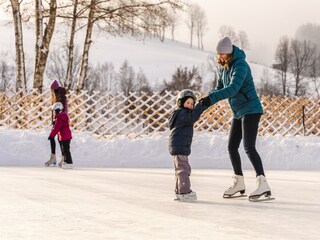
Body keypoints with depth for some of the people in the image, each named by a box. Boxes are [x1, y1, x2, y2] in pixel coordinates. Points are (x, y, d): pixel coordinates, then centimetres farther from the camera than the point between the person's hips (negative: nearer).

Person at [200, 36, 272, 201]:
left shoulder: (240, 65, -19)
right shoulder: (223, 67, 8)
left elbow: (233, 88, -30)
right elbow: (220, 88, 13)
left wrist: (212, 98, -35)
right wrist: (206, 100, -6)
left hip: (251, 110, -9)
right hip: (238, 113, 9)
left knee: (249, 147, -19)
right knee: (232, 147, 12)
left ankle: (263, 185, -23)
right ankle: (239, 184, 25)